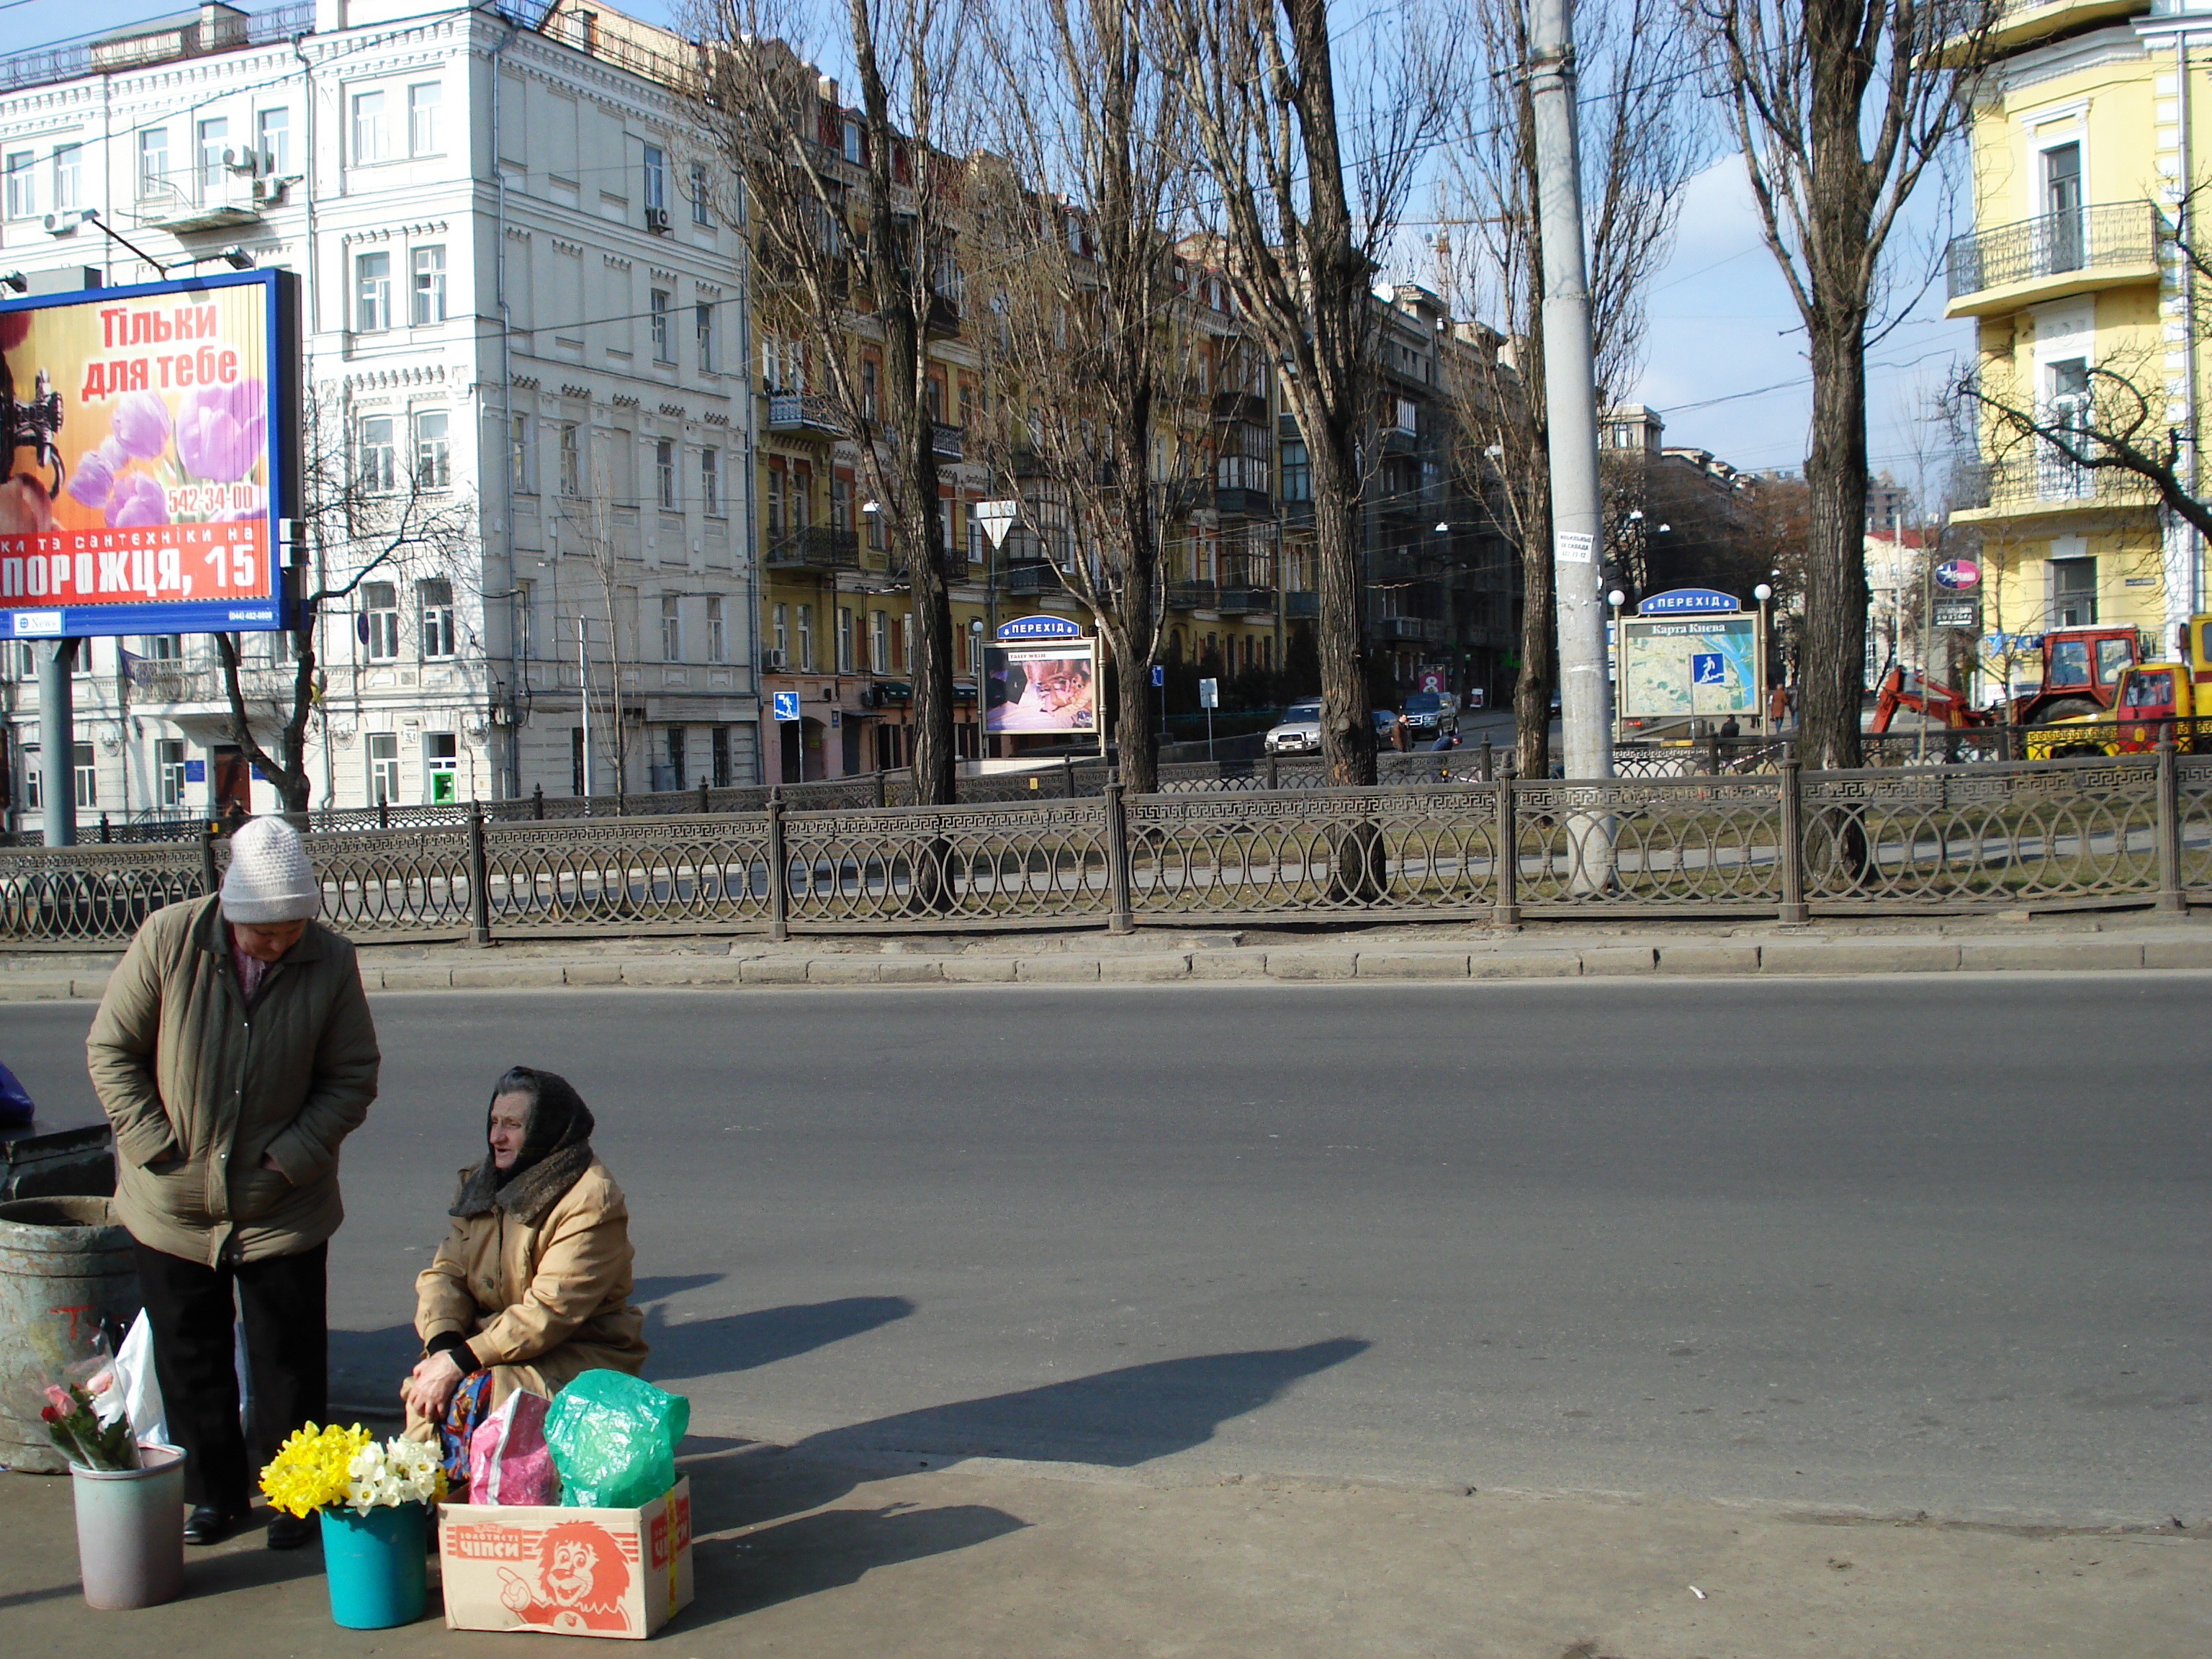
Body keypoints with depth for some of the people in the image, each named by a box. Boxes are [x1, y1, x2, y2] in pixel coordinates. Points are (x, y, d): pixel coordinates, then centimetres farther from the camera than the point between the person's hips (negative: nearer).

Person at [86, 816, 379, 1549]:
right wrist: (155, 1147, -12)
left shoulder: (331, 960, -11)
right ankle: (212, 1491, 30)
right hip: (173, 1203, 1)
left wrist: (292, 1156, -13)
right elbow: (111, 1051, -6)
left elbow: (352, 1077, -3)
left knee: (289, 1358, 8)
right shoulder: (168, 939, -13)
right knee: (189, 1356, 13)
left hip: (283, 1206, -1)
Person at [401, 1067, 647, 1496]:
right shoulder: (481, 1185, 10)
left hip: (582, 1353, -6)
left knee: (475, 1393, -31)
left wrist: (461, 1360, -25)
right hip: (490, 1342, 6)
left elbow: (551, 1309, -22)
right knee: (425, 1386, -23)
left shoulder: (591, 1199, -15)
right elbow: (444, 1274, 3)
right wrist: (443, 1344, -17)